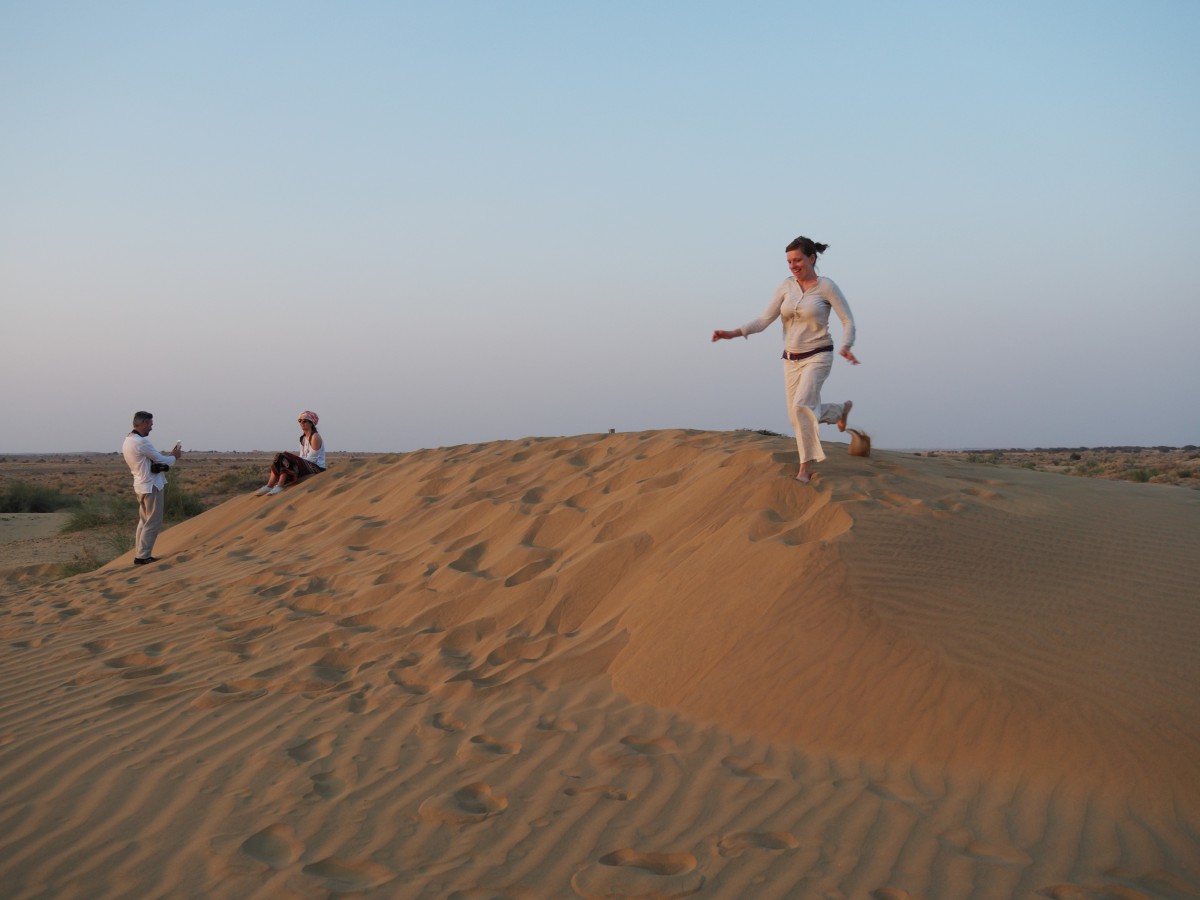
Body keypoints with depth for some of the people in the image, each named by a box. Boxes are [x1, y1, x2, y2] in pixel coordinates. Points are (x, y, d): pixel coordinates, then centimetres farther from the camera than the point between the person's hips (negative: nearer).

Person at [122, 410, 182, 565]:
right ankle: (142, 556, -3)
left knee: (144, 521, 16)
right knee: (153, 523, -3)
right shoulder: (141, 442, -21)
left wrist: (168, 455, 3)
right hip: (151, 486, -10)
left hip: (140, 485, 10)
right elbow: (161, 460, -13)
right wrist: (174, 457, 6)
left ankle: (139, 554, 18)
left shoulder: (128, 441, 9)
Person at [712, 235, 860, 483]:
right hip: (792, 360, 6)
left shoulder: (827, 286, -12)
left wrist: (846, 349, -29)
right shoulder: (787, 285, 1)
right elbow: (765, 320, -2)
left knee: (801, 407, -28)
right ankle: (841, 409, 43)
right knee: (800, 418, 12)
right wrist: (733, 333, -16)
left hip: (817, 358, -6)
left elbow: (848, 321, -9)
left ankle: (806, 467, -18)